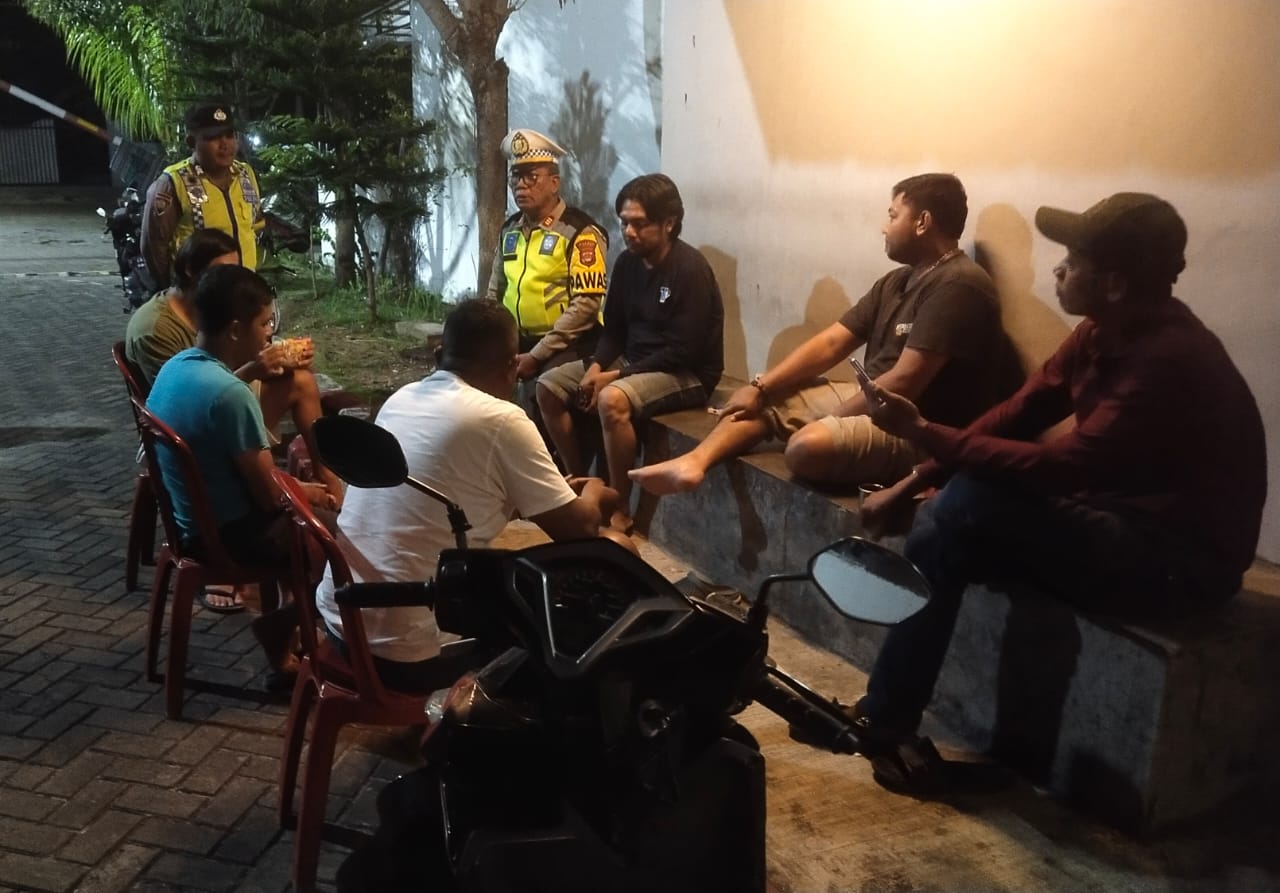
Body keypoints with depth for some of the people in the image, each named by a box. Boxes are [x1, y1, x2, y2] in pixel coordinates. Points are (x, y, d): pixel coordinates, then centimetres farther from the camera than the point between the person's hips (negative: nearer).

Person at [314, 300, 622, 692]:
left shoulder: (402, 398, 6)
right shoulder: (500, 421, -15)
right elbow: (575, 528, -7)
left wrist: (556, 490, 27)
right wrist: (592, 494, 15)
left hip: (337, 617, 8)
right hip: (404, 651, -7)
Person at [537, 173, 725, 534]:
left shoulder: (690, 269, -20)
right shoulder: (628, 262, 3)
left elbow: (682, 353, -23)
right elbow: (613, 329, 11)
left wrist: (615, 376, -22)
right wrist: (596, 367, -10)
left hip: (686, 373, -8)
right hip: (631, 360, 8)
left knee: (613, 400, -36)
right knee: (548, 386, -1)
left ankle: (620, 513, -20)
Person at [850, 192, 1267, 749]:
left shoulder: (1169, 360, -26)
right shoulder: (1106, 332, 2)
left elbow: (1063, 468, -28)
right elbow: (1021, 413, 5)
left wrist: (923, 432, -23)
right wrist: (912, 483, -1)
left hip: (1181, 558, -9)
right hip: (1124, 520, 9)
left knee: (969, 504, -23)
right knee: (942, 525, -5)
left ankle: (886, 720, -8)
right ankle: (884, 717, 2)